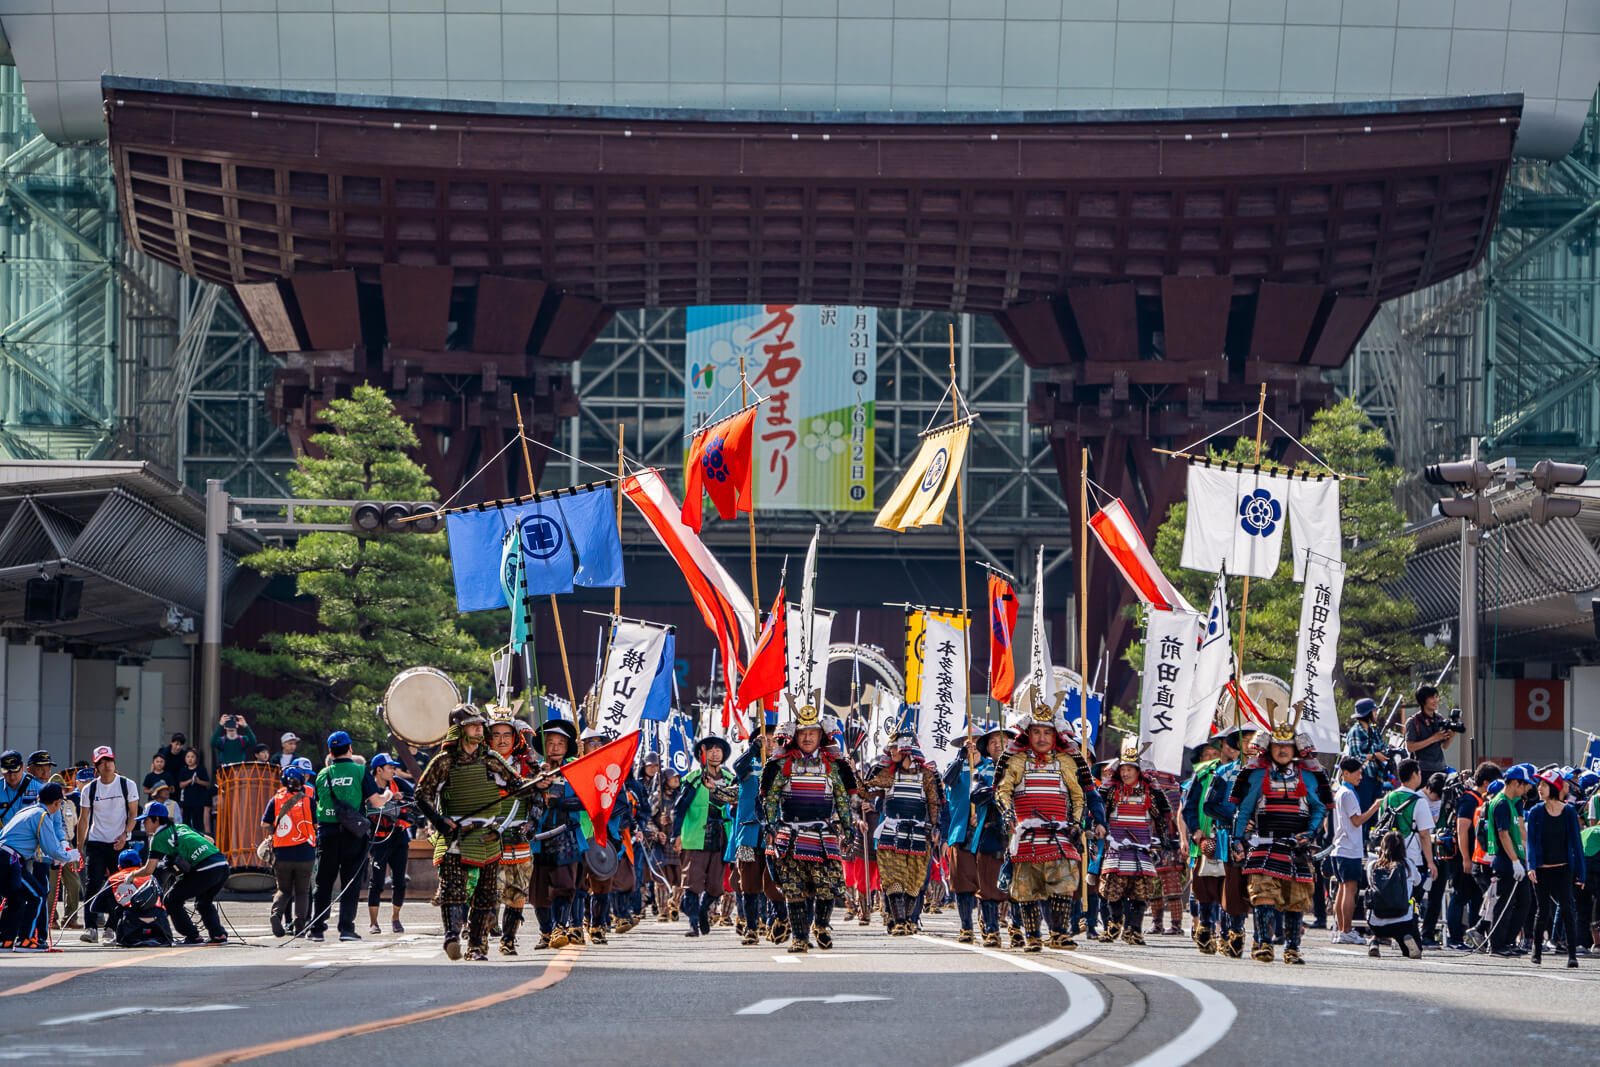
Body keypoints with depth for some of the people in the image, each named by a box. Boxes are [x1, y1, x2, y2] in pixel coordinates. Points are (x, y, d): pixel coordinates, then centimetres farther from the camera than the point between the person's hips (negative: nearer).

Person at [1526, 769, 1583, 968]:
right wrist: (1531, 866, -16)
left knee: (1567, 909, -10)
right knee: (1544, 910, 5)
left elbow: (1575, 841, 3)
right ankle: (1537, 950, 22)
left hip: (1563, 869, -1)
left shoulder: (1569, 812, 0)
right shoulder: (1536, 812, 1)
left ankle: (1572, 954, -10)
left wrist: (1580, 871, 1)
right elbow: (1531, 840, -2)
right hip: (1542, 870, 1)